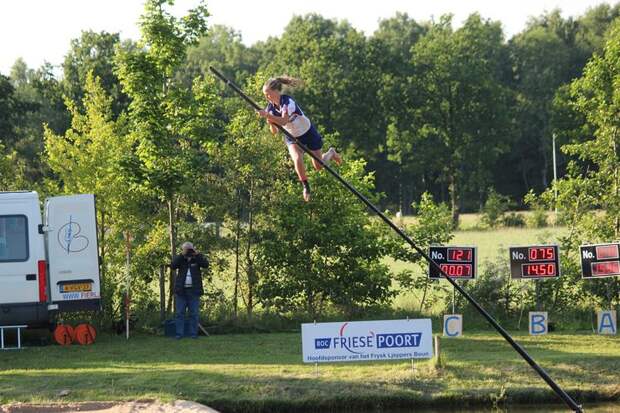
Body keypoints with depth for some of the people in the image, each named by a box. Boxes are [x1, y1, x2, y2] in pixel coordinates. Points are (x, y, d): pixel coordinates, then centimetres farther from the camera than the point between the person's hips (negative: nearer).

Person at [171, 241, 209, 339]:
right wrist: (182, 255, -17)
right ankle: (179, 333, 1)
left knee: (194, 313, 1)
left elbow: (206, 264, -10)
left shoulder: (197, 258, 6)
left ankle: (193, 333, 4)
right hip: (181, 290, 0)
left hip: (194, 290, 0)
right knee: (179, 313, -1)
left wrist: (197, 254, -16)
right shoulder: (180, 259, 7)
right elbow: (173, 265, -11)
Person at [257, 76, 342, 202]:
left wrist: (267, 115, -59)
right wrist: (271, 123, -31)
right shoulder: (271, 107, -14)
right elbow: (274, 132, -10)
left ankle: (331, 153, 40)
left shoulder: (288, 102, -32)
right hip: (292, 137, 4)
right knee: (297, 159, -26)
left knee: (318, 166, 6)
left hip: (307, 133, -4)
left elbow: (284, 121, -48)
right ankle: (306, 187, -4)